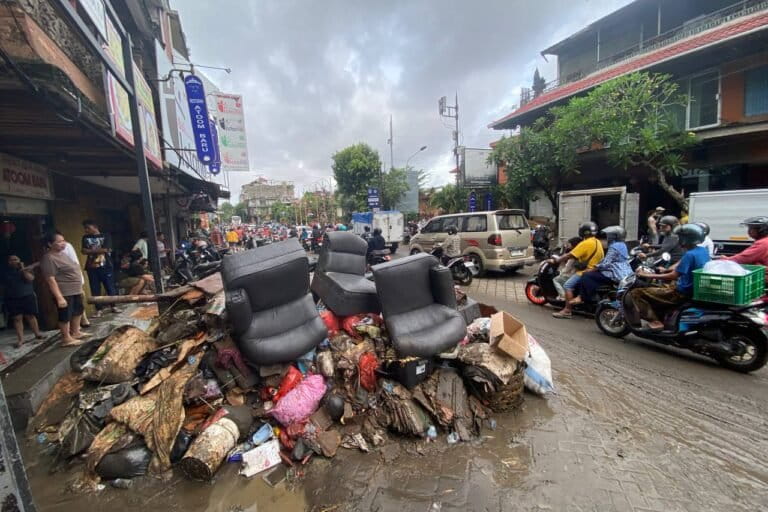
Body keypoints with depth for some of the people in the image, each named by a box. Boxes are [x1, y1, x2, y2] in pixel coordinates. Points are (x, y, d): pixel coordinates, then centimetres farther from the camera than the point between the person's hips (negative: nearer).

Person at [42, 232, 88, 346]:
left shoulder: (63, 254, 12)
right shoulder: (48, 258, -17)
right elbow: (50, 280, -21)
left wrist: (80, 288, 21)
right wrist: (59, 297, -24)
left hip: (75, 291, 9)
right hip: (64, 293, -9)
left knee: (77, 312, 19)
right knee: (66, 315, 1)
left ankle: (75, 332, 33)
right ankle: (66, 339, 13)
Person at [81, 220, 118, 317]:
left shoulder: (105, 236, 2)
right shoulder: (85, 238, 13)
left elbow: (105, 250, -9)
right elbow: (84, 251, 1)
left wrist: (91, 251, -2)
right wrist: (99, 250, -10)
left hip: (105, 266, -3)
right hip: (92, 267, 3)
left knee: (110, 287, 3)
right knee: (95, 290, 4)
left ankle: (113, 306, 16)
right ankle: (98, 310, 11)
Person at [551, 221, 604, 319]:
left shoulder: (586, 243, -16)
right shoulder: (598, 242, 13)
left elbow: (570, 255, -18)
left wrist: (556, 260, -9)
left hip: (587, 271, -10)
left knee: (568, 285, -17)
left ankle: (567, 310, -21)